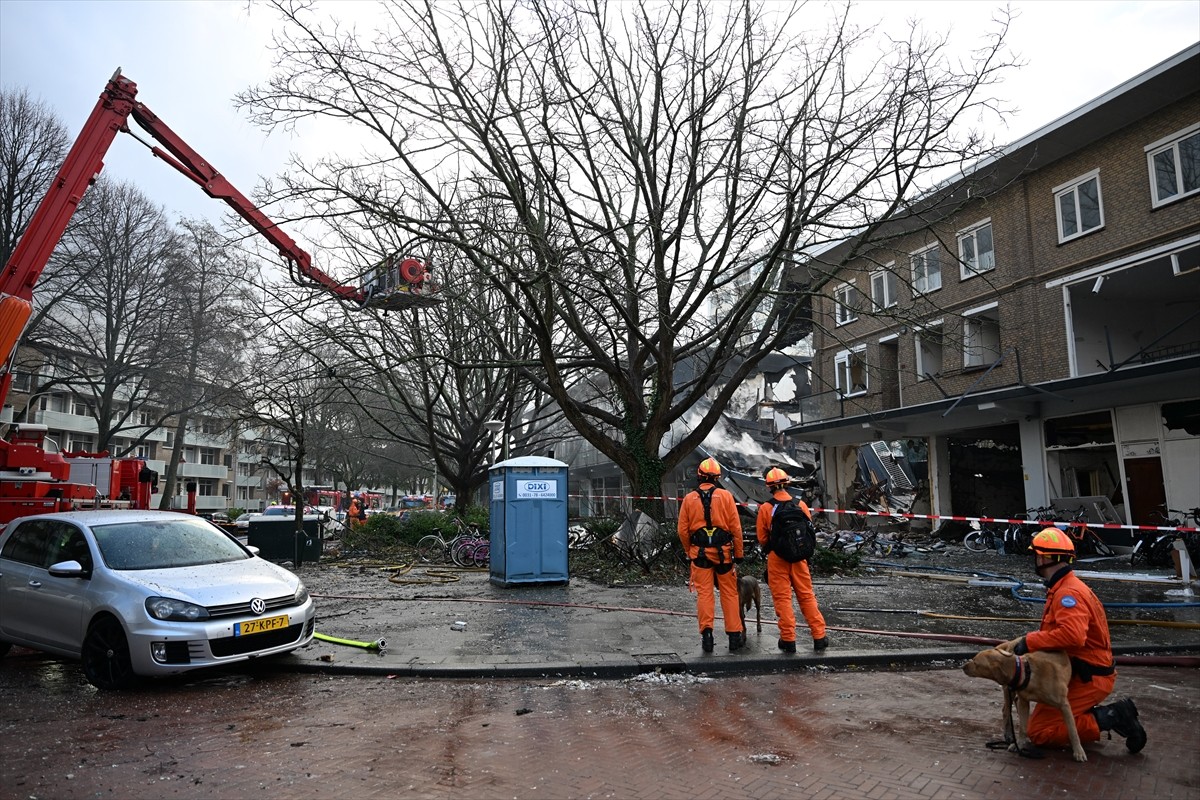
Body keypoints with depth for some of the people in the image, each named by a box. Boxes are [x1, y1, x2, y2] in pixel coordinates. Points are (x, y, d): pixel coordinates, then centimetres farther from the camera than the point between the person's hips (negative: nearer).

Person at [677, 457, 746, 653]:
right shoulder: (725, 496, -1)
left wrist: (689, 552, 16)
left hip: (699, 552, 1)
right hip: (723, 551, 0)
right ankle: (734, 635, 14)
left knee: (704, 594, 5)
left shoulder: (689, 499, 3)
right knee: (729, 594, 9)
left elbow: (683, 530, 4)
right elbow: (736, 527, -2)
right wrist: (738, 553, 6)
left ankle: (706, 634, 1)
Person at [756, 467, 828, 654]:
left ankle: (788, 640, 7)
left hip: (776, 558, -3)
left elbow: (762, 538, -4)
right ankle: (819, 637, 16)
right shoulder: (801, 504, -1)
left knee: (782, 598, 5)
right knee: (807, 596, 12)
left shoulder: (765, 508, -9)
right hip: (799, 557, 3)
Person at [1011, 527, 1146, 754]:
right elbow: (1053, 631, 13)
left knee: (1038, 731, -8)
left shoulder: (1068, 593, -22)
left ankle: (1106, 719, -5)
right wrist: (1026, 640, -3)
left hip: (1089, 678, -10)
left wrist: (1030, 642, -27)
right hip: (1083, 673, 10)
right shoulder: (1062, 588, 12)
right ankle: (1112, 715, 11)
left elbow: (1073, 635, -36)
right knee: (1041, 717, 16)